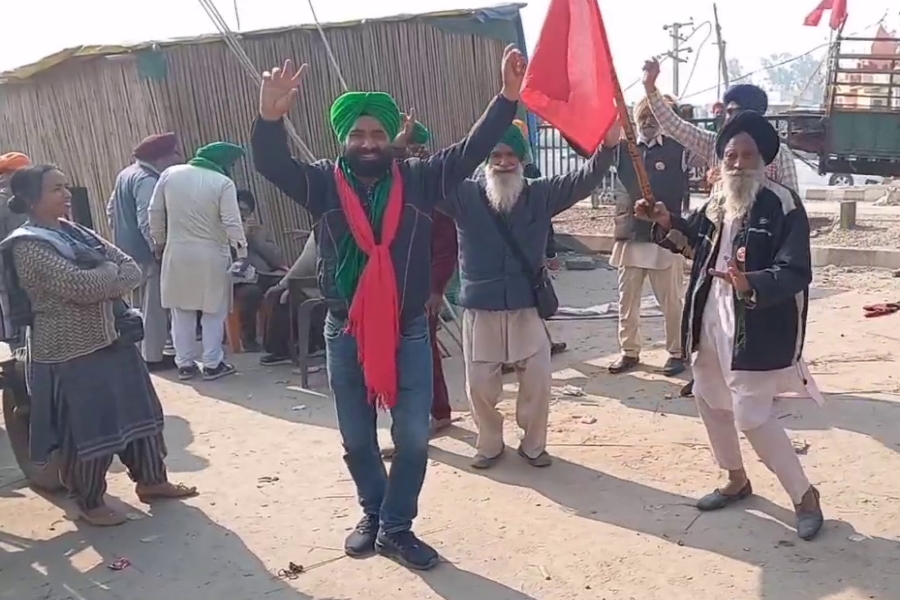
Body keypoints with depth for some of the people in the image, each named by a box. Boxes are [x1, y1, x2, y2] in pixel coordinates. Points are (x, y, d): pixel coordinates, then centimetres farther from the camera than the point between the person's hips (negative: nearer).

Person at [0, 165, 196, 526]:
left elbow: (133, 271, 3)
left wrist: (100, 281, -15)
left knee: (138, 412, 14)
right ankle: (90, 503, 21)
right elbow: (80, 286, -26)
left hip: (112, 340, 8)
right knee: (89, 429, 2)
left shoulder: (75, 232, 11)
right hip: (71, 353, -8)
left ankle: (151, 480, 30)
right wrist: (111, 270, -8)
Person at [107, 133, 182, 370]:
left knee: (142, 304, 19)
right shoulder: (147, 180, -19)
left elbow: (111, 209, 19)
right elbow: (147, 223, -24)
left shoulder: (126, 174, 12)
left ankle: (144, 350, 28)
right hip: (145, 253, -10)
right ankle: (152, 356, 7)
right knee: (153, 305, 0)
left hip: (127, 250, 10)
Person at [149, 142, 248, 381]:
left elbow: (155, 212, 6)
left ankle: (184, 364, 17)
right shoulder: (223, 182, -10)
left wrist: (159, 241, 17)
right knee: (213, 311, 8)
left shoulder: (170, 174, 2)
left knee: (181, 310, 12)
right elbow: (232, 222, -13)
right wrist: (242, 250, -5)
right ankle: (212, 364, 11)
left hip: (177, 252, 4)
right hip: (211, 254, -3)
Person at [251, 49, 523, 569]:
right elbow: (271, 164, -18)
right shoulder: (323, 184, -4)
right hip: (345, 334, 1)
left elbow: (473, 149, -8)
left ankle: (396, 527, 24)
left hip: (409, 333, 0)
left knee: (414, 437, 5)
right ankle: (374, 512, 40)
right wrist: (271, 116, -39)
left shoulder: (419, 180, -3)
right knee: (357, 440, 16)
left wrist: (509, 97, -21)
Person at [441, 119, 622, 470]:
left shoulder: (541, 194, -1)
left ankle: (533, 444, 29)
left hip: (526, 307, 1)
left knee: (537, 380, 7)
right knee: (480, 384, 8)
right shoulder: (465, 195, -4)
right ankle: (489, 444, 32)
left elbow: (583, 181, -10)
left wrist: (608, 147, -27)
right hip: (480, 309, 0)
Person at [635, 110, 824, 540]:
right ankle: (736, 481, 40)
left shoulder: (783, 206, -16)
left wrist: (751, 284, -42)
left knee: (752, 416, -6)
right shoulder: (718, 204, 5)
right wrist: (665, 222, 5)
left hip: (755, 331, -8)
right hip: (712, 322, 8)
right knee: (709, 399, 18)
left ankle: (804, 495, 18)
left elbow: (796, 273, -24)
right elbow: (697, 238, 24)